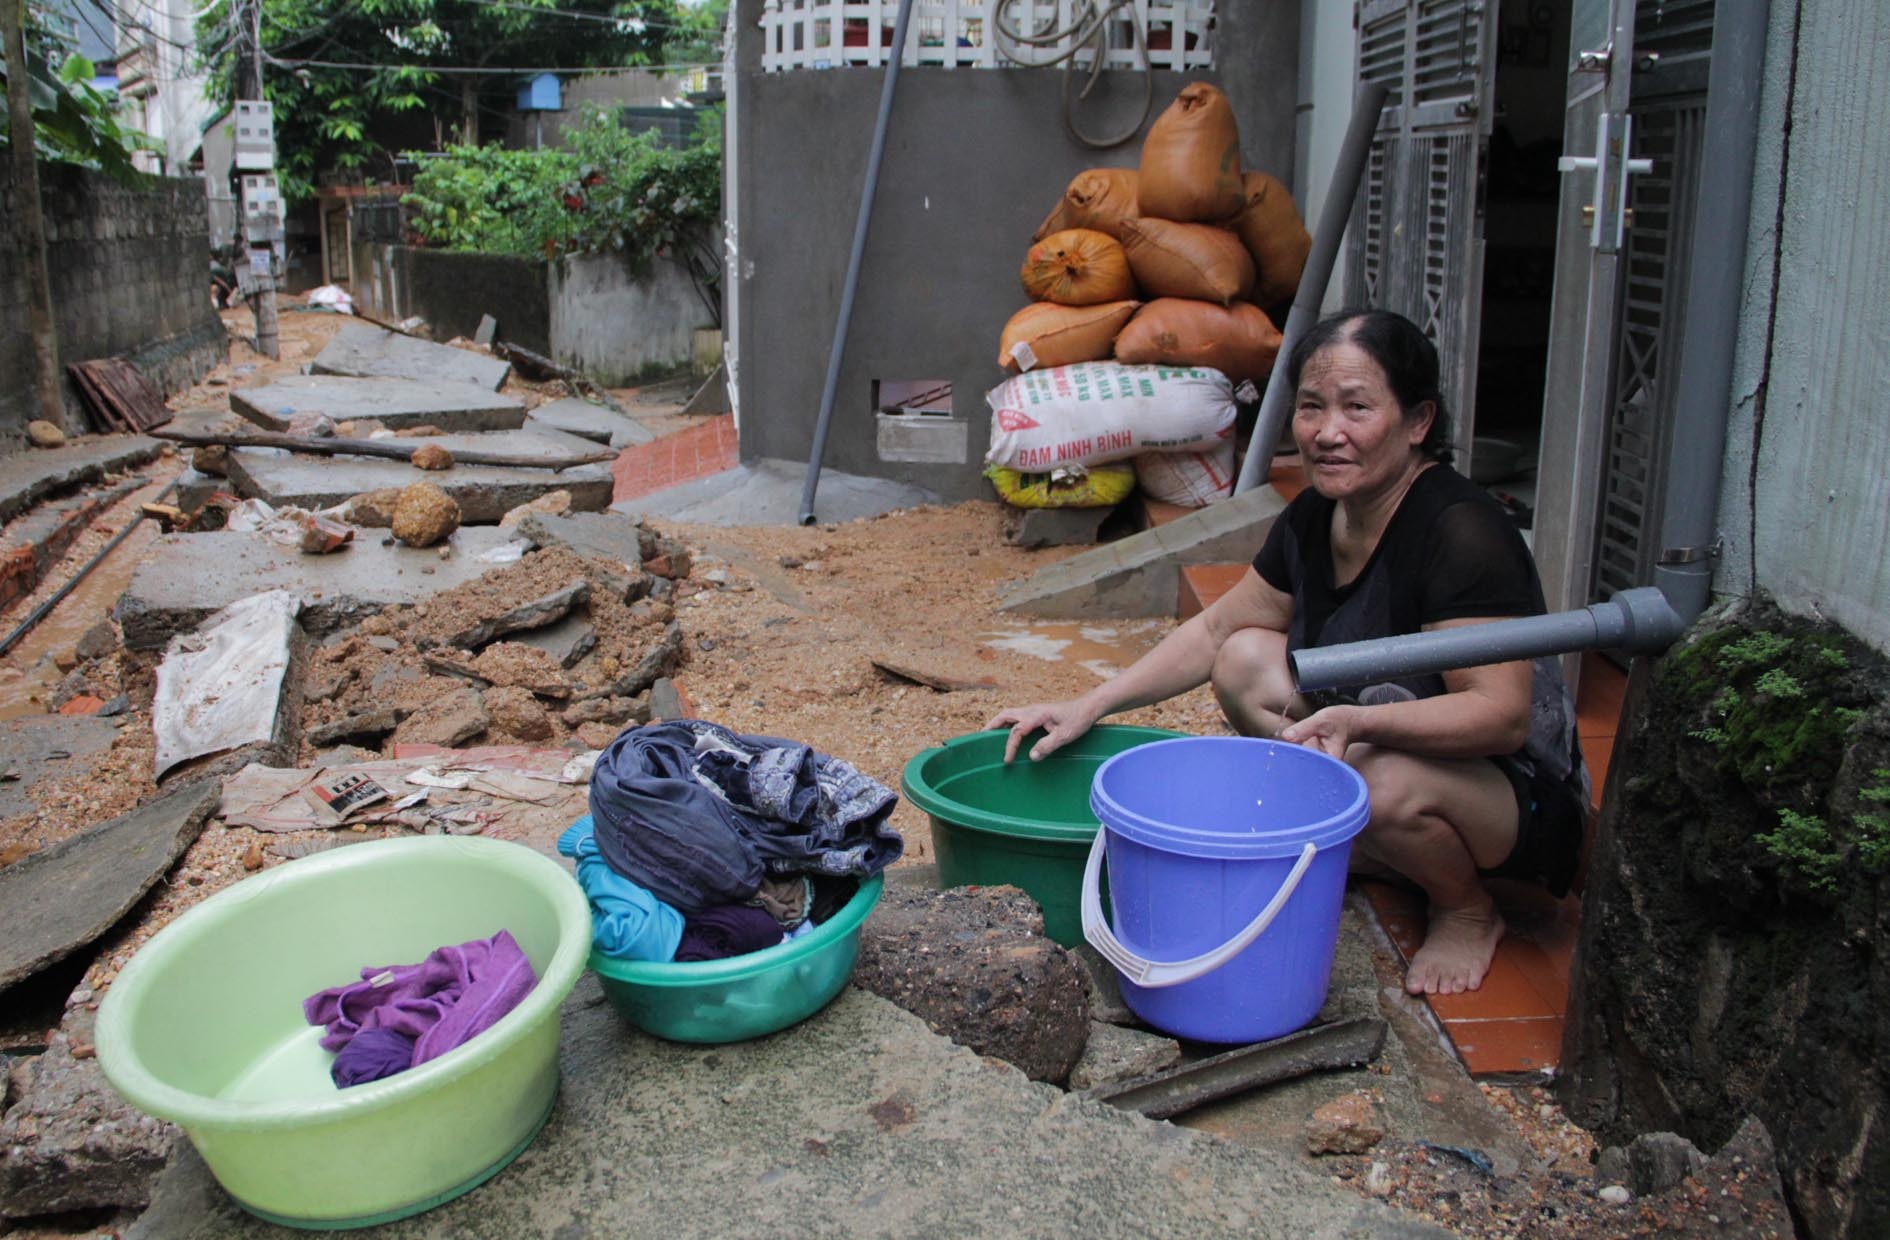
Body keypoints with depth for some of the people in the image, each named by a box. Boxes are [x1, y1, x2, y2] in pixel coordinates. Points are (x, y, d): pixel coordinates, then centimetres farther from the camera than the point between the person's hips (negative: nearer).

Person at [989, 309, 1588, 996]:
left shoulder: (1460, 532, -28)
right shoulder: (1315, 517, -4)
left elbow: (1502, 715, -33)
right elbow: (1214, 629, 6)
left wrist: (1357, 721, -48)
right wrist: (1088, 706, -3)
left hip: (1517, 792, -7)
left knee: (1387, 780, -37)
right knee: (1245, 659, -5)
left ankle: (1468, 911, -3)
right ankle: (1367, 847, 3)